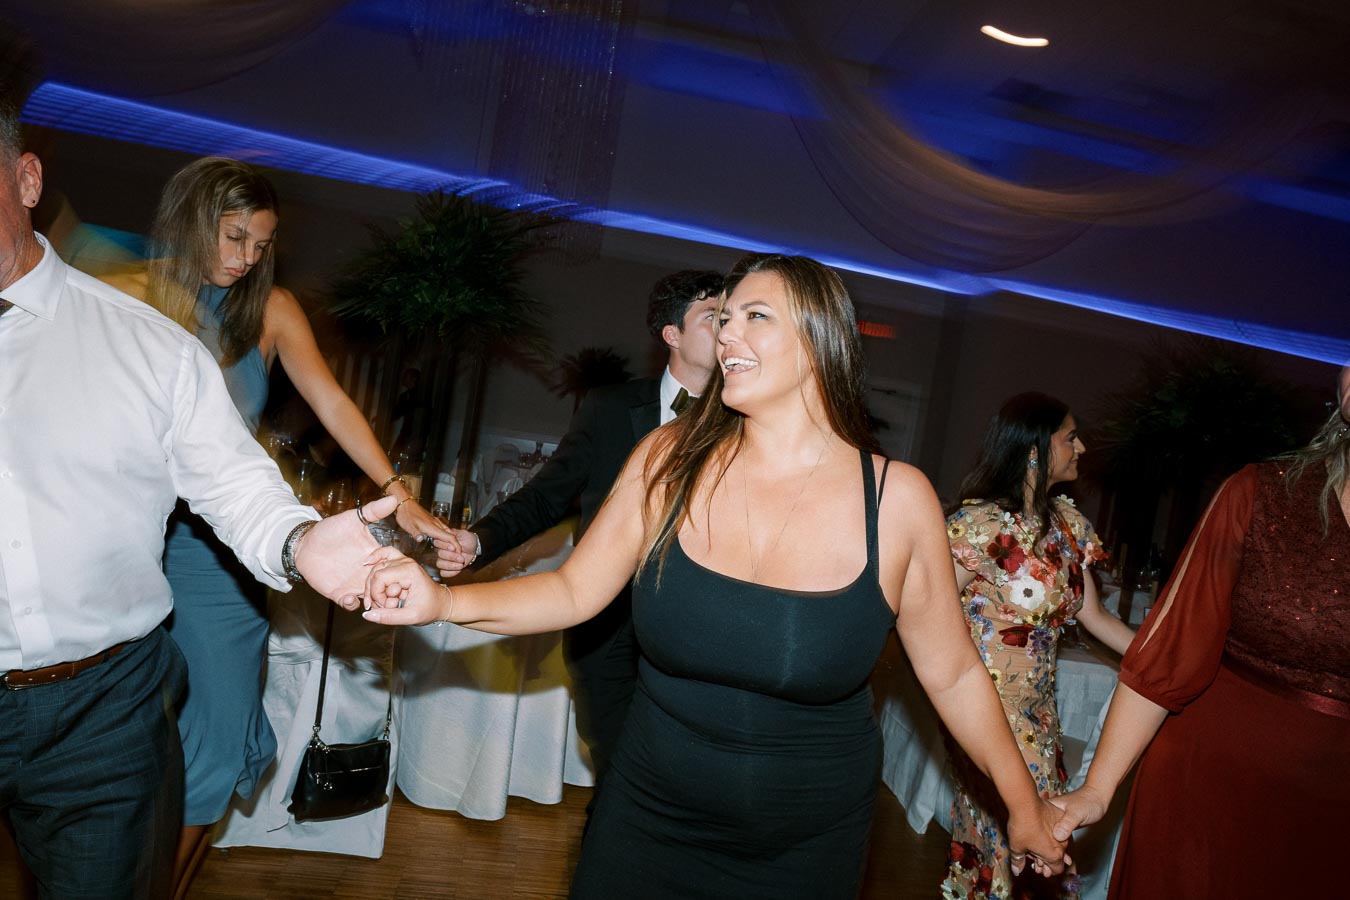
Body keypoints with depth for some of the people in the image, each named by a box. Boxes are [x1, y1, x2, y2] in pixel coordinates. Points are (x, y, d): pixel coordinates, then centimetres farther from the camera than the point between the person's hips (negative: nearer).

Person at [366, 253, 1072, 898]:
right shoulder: (669, 460, -10)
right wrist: (443, 600, -19)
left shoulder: (899, 499, -13)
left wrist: (1024, 804, 5)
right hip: (648, 820, 1)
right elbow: (573, 590, -5)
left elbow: (953, 673, -3)